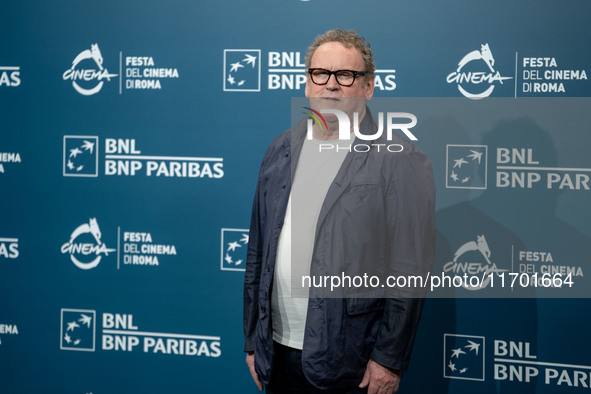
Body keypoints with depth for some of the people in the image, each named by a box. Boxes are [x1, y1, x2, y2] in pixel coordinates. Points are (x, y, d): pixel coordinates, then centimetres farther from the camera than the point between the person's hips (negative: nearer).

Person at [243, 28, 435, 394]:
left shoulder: (401, 161, -8)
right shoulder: (282, 150, 9)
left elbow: (409, 273, -10)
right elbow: (258, 252, 12)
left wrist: (389, 359, -12)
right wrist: (253, 339, 11)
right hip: (278, 352, 5)